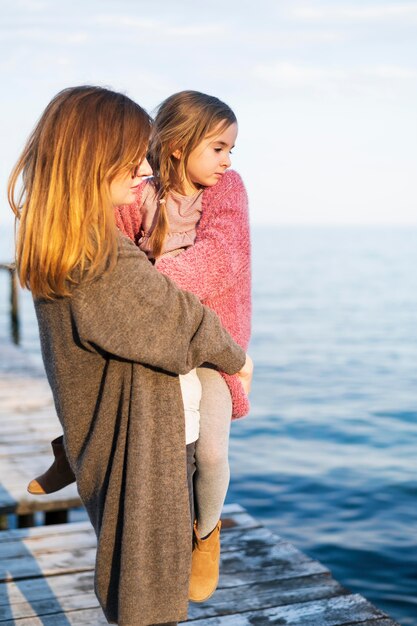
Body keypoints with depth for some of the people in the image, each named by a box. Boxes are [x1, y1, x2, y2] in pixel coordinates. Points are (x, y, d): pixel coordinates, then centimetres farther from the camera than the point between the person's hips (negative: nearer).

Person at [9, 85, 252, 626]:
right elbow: (184, 324, -17)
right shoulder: (107, 261, -28)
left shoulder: (55, 249, 1)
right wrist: (235, 358, 1)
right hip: (137, 445, -9)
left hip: (96, 436, 9)